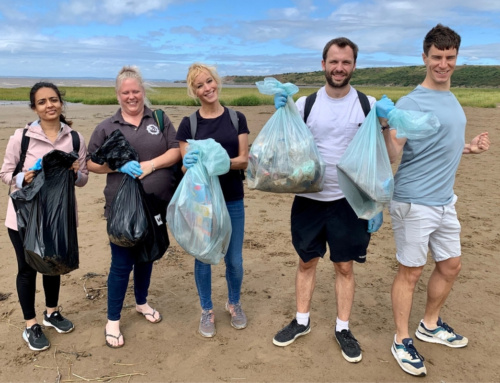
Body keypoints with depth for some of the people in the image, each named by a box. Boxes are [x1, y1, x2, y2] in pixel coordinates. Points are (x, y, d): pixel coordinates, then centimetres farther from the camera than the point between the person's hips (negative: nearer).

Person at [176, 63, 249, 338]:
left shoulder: (236, 119, 1)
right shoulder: (188, 124, -2)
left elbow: (244, 160, -3)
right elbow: (184, 165, -2)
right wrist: (190, 163, -26)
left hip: (233, 200, 1)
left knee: (234, 259, 9)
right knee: (203, 257, 9)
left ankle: (234, 303, 36)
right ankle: (207, 311, 31)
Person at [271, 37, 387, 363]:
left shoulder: (368, 105, -2)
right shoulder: (305, 103, 0)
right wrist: (280, 112, -18)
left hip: (349, 201, -1)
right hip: (309, 199, 1)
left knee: (345, 267, 10)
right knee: (307, 262, 13)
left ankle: (343, 328, 29)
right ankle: (302, 321, 32)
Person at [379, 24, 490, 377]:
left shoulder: (452, 99, 11)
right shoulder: (411, 103, -15)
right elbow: (393, 155, -23)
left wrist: (468, 148, 10)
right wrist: (386, 125, -39)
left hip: (445, 202, 8)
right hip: (415, 203, -8)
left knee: (450, 266, 18)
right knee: (411, 271, 2)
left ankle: (430, 325, 39)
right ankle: (402, 341, 20)